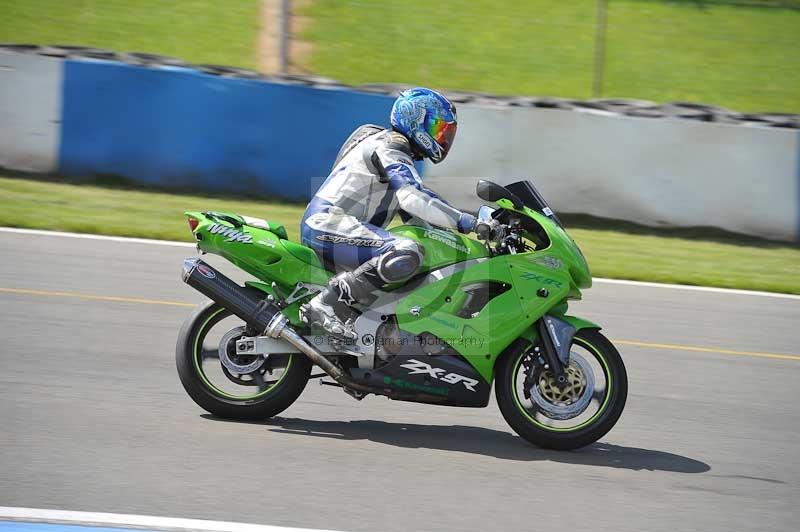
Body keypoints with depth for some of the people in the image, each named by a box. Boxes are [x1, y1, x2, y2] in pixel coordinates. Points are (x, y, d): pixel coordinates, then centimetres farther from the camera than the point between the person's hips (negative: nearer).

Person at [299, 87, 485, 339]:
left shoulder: (401, 154, 25)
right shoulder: (388, 148, -9)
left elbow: (415, 216, 26)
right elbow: (412, 199, -25)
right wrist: (465, 222, -27)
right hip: (328, 225, -11)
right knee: (406, 254, -32)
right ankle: (327, 304, -32)